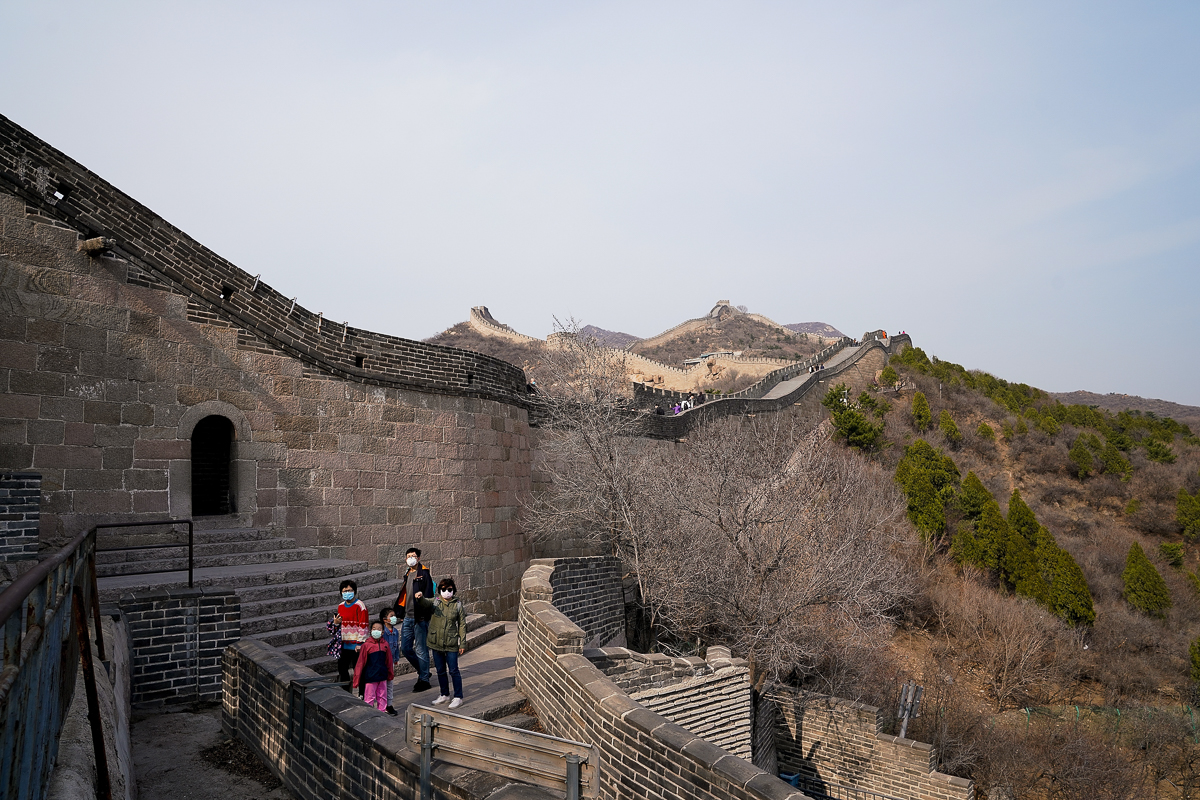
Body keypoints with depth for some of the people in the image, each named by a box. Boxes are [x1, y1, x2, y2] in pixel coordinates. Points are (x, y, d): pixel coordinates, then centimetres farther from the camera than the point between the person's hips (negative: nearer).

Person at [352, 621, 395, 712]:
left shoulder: (385, 645, 2)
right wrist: (357, 678, -4)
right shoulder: (366, 645, -9)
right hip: (370, 677, -4)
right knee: (369, 698, 2)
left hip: (382, 676, 4)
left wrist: (390, 674, 18)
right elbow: (360, 662, -5)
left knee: (382, 697, 11)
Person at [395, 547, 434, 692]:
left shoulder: (424, 574, -7)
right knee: (405, 648, 10)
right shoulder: (407, 575, 16)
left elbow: (429, 595, -12)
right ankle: (423, 671, 27)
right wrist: (400, 612, 19)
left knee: (421, 649, -1)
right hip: (407, 617, 8)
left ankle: (424, 679, 11)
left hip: (420, 618, -8)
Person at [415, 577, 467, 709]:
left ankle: (458, 697, 9)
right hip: (436, 643, 3)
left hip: (451, 644, -3)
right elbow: (425, 603, -21)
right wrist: (419, 598, -45)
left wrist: (463, 643, -2)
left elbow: (462, 625, 1)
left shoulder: (458, 605, -2)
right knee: (440, 671, 14)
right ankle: (444, 695, 30)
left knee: (453, 671, -1)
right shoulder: (435, 602, 1)